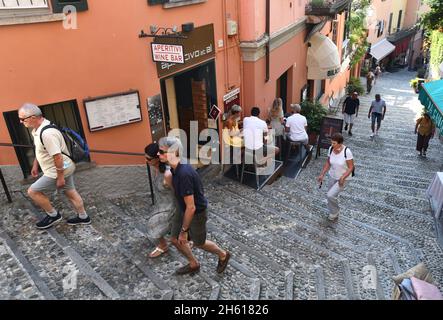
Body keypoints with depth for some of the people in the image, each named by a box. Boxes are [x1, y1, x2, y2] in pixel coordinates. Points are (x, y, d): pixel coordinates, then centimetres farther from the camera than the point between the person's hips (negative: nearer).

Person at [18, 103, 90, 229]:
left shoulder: (47, 133, -30)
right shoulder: (37, 128, 3)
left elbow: (58, 157, -29)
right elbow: (39, 150, 18)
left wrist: (60, 177, -23)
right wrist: (35, 165, 24)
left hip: (59, 170, -10)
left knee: (33, 191, 1)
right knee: (71, 192, 19)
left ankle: (53, 215, 16)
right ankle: (83, 217, 33)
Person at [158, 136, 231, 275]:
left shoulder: (183, 174, -38)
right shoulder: (177, 167, -9)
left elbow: (191, 207, -33)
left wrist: (184, 231, -22)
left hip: (196, 212, -8)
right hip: (183, 208, 8)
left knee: (199, 242, 16)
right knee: (175, 239, 16)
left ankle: (223, 255, 43)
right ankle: (193, 265, 39)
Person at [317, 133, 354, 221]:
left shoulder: (346, 151, -26)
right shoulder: (331, 149, -11)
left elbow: (351, 167, -19)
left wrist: (343, 178, -30)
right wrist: (322, 174, -4)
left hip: (343, 178, -5)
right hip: (332, 177, 6)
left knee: (330, 195, -15)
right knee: (332, 196, 16)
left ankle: (335, 212, 14)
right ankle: (334, 214, 42)